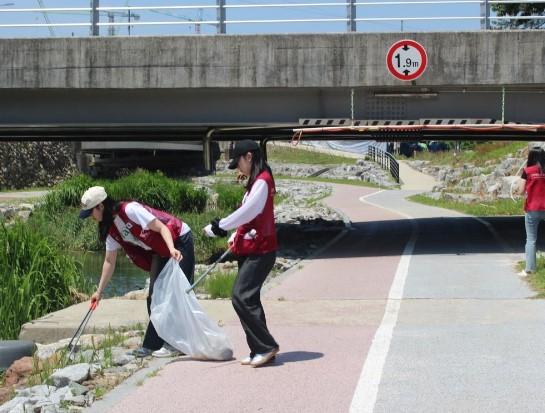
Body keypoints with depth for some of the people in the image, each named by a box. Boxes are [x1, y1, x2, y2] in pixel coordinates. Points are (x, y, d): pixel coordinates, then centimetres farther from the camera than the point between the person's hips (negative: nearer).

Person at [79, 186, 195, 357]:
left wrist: (172, 249, -38)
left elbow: (162, 227, -24)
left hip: (179, 242, -9)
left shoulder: (130, 210, -23)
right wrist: (99, 291, 11)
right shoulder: (111, 229, 3)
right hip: (161, 252, 9)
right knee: (154, 297, 6)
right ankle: (153, 345, 10)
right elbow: (109, 261, 10)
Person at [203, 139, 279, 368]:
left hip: (259, 251, -10)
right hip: (251, 249, 10)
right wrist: (235, 237, 9)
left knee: (241, 296, -15)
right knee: (247, 298, 9)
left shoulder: (262, 182, -15)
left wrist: (219, 227, -10)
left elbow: (247, 212, -19)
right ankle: (261, 350, 13)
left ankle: (266, 347, -10)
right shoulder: (256, 182, 17)